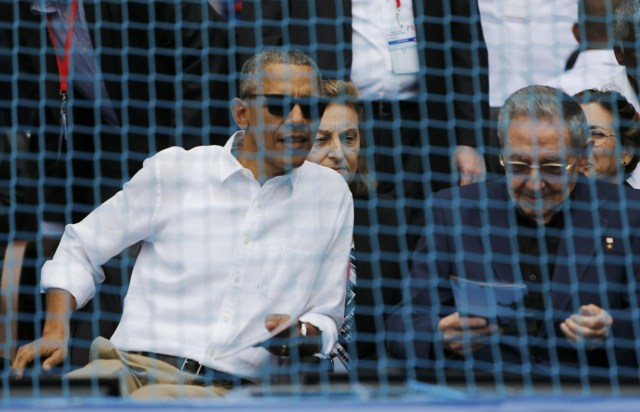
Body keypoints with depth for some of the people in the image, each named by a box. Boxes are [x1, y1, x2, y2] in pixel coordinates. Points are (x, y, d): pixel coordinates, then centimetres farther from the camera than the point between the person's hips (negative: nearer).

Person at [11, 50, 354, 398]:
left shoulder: (331, 195, 11)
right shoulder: (172, 171, 8)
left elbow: (326, 314, 19)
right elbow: (79, 249, 18)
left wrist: (302, 334, -5)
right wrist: (56, 333, 2)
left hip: (228, 390, -1)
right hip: (135, 367, 1)